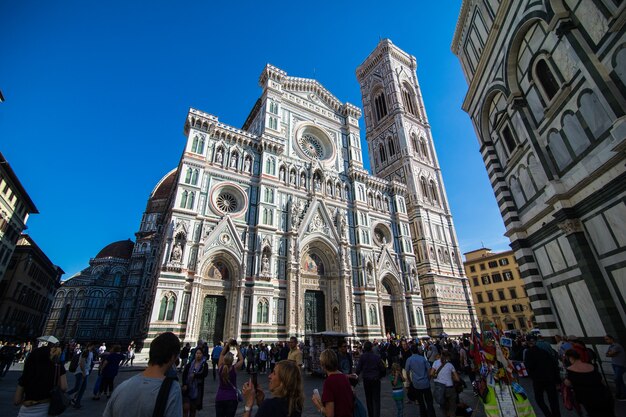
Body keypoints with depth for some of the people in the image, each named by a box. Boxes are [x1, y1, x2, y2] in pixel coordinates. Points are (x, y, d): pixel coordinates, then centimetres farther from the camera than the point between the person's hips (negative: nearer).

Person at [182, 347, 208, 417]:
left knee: (193, 408, 12)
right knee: (186, 407, -8)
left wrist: (194, 375, -19)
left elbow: (205, 374, -16)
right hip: (187, 387, 0)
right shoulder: (190, 364, 1)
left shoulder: (204, 365, -2)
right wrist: (184, 384, -16)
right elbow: (184, 374, -5)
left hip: (197, 388, 0)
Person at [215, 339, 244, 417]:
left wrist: (227, 344, 9)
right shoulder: (234, 368, -13)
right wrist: (237, 348, 11)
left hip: (219, 398, 3)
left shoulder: (220, 367, -7)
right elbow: (241, 359, 4)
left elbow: (221, 354, 7)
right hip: (231, 399, -3)